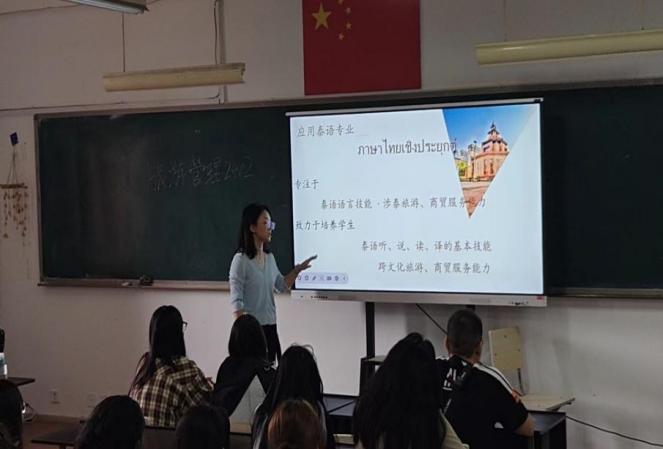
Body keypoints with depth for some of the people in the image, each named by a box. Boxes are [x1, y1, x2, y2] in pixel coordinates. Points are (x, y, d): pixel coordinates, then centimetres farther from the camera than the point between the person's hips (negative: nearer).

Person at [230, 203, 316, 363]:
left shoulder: (269, 257, 8)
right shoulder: (241, 260, -13)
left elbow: (282, 285, 21)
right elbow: (236, 301, -14)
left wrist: (297, 270, 6)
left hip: (270, 327, 7)